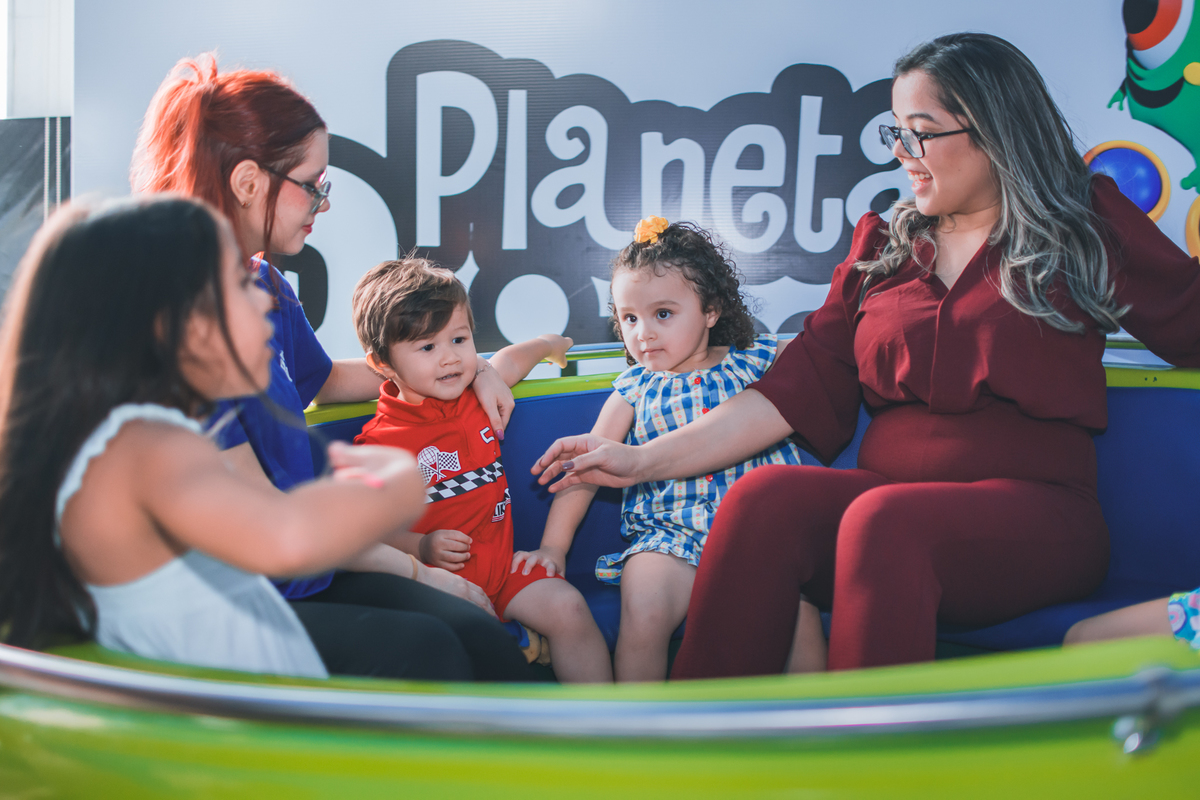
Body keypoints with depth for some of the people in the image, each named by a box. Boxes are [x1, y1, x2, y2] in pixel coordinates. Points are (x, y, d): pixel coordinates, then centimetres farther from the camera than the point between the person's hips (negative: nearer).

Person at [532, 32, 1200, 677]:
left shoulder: (1088, 225, 10)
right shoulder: (882, 245, 15)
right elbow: (803, 387, 7)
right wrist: (649, 459, 0)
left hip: (1038, 512, -3)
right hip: (887, 495, 3)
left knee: (882, 520, -34)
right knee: (766, 496, -28)